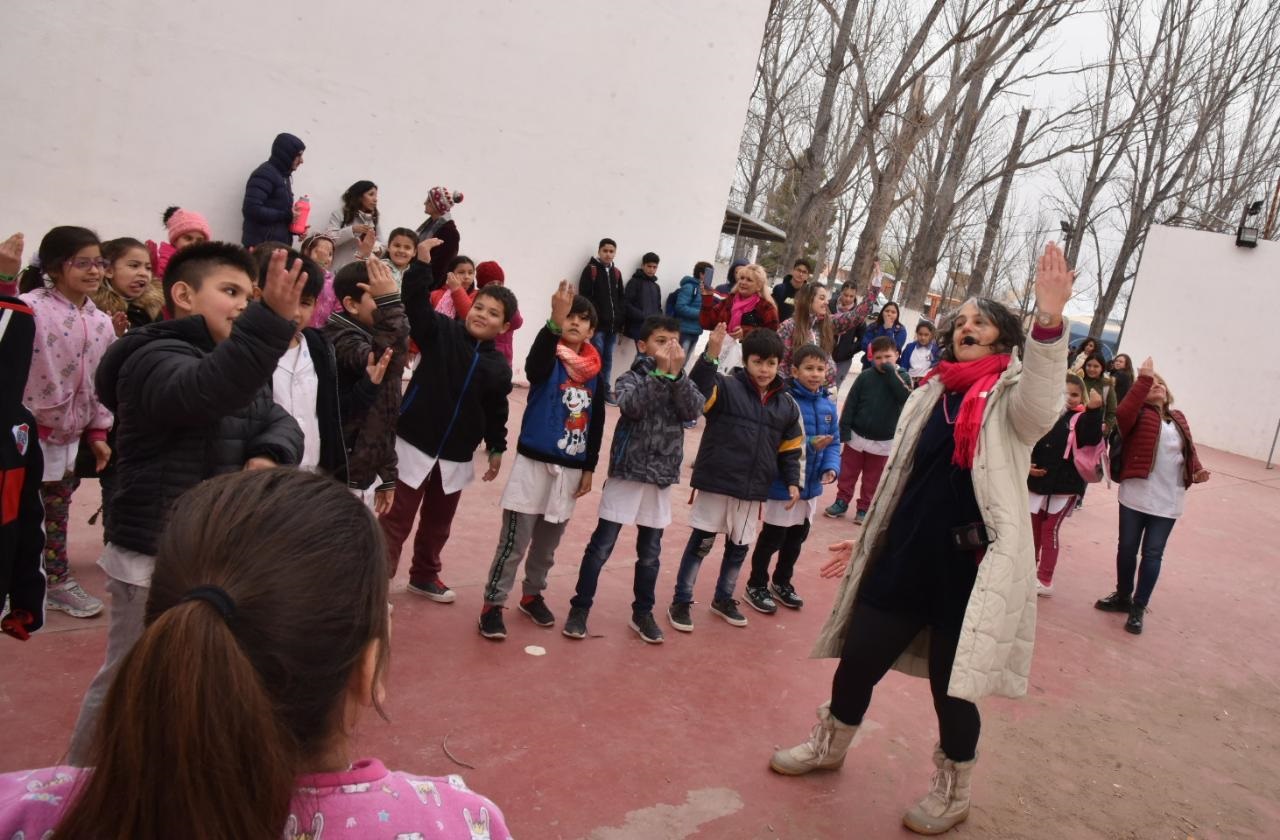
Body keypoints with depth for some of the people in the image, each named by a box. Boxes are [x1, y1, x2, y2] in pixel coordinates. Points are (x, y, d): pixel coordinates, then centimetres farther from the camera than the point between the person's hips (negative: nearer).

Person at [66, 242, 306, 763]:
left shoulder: (232, 362, 14)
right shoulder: (155, 359, -17)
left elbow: (279, 422, 2)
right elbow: (206, 391, -40)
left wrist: (270, 455, -22)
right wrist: (271, 321, -54)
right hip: (158, 556, -9)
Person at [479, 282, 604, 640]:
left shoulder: (596, 372, 5)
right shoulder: (549, 360, -8)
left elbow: (597, 423, 11)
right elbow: (534, 367, -35)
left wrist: (589, 468, 9)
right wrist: (554, 323, -48)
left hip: (571, 469, 5)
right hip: (535, 463, -5)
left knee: (548, 542, 17)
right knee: (514, 541, -2)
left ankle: (532, 594, 35)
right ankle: (493, 605, 8)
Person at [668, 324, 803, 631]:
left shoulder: (787, 404, 6)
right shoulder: (726, 387, -8)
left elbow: (791, 448, 13)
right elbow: (696, 392, -28)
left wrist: (793, 481, 3)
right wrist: (711, 355, -39)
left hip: (753, 491, 5)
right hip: (716, 483, -4)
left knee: (739, 547, 16)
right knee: (701, 543, 5)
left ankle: (723, 599, 36)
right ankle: (681, 602, 17)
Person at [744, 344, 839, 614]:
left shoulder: (828, 405, 2)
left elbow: (833, 442, 5)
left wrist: (831, 466, -12)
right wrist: (810, 445, -29)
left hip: (811, 483, 7)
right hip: (783, 482, -7)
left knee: (797, 536, 21)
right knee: (773, 537, 5)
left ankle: (782, 582, 40)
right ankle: (757, 585, 24)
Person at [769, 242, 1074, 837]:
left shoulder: (1013, 395, -5)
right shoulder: (931, 394, 10)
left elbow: (1042, 406, -31)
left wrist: (1049, 321, -45)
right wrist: (868, 541, 19)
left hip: (971, 568, -5)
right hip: (904, 559, 5)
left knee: (951, 688, 6)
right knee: (857, 660, 13)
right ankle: (829, 746, 42)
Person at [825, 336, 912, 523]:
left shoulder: (901, 377, -4)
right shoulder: (865, 376, -6)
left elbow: (906, 398, -23)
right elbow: (851, 403, -3)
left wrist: (891, 374, -23)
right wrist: (844, 428, -7)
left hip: (883, 441, 0)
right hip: (857, 436, 0)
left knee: (872, 479, 10)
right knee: (847, 474, 11)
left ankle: (864, 508, 22)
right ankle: (841, 501, 25)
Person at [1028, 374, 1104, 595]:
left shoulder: (1081, 418, -5)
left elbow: (1092, 439, -24)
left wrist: (1094, 410, -32)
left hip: (1064, 486, -3)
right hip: (1036, 483, 3)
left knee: (1050, 531, 4)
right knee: (1032, 529, 15)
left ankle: (1045, 581, 14)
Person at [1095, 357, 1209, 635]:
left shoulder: (1179, 419, 13)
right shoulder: (1139, 413, -2)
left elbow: (1190, 450, 15)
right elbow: (1123, 413, -26)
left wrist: (1197, 471, -6)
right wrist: (1143, 378, -27)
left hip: (1168, 501, 3)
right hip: (1136, 495, -3)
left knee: (1153, 553, 4)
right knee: (1127, 548, 8)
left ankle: (1138, 608, 14)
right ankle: (1123, 597, 28)